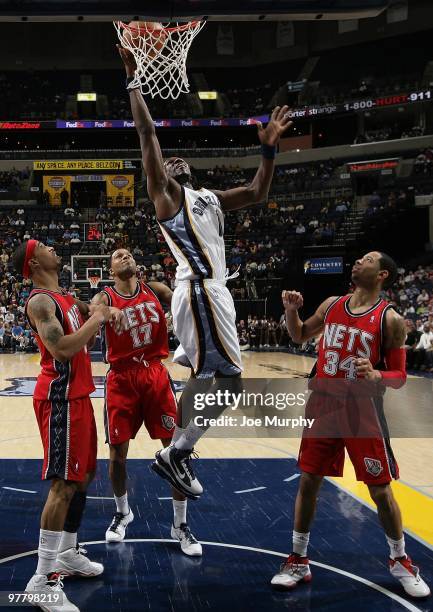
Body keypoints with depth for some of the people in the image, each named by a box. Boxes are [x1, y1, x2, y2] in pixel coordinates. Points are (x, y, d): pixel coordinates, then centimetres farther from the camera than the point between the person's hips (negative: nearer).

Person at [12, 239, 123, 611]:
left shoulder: (64, 297, 14)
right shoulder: (40, 302, -16)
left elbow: (89, 319, 30)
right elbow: (63, 349, -28)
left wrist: (105, 312, 7)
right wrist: (96, 319, -16)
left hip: (77, 395, 10)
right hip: (60, 398, -10)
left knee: (84, 475, 17)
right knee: (63, 485, -10)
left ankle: (68, 555, 31)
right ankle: (42, 580, -4)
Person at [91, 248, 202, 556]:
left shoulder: (156, 290, 6)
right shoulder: (104, 298, -2)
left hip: (156, 374, 2)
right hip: (122, 378, -1)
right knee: (118, 453, 5)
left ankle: (180, 525, 12)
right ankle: (123, 513, 32)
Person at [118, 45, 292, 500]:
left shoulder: (208, 198, 26)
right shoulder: (165, 192, 3)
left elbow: (257, 193, 27)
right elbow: (146, 133, -4)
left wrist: (269, 148, 19)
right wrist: (134, 78, -2)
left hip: (208, 290, 9)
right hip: (200, 290, -9)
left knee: (202, 375, 14)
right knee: (226, 377, -13)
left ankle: (177, 451, 24)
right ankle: (176, 454, -5)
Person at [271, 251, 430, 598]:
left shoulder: (390, 319, -9)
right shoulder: (331, 305, 5)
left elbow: (400, 377, -6)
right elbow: (300, 335, 20)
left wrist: (376, 376, -28)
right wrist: (291, 310, 1)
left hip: (362, 411, -4)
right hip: (322, 406, 4)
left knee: (380, 490, 4)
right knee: (308, 482, 7)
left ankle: (400, 561, 27)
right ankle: (299, 562, 21)